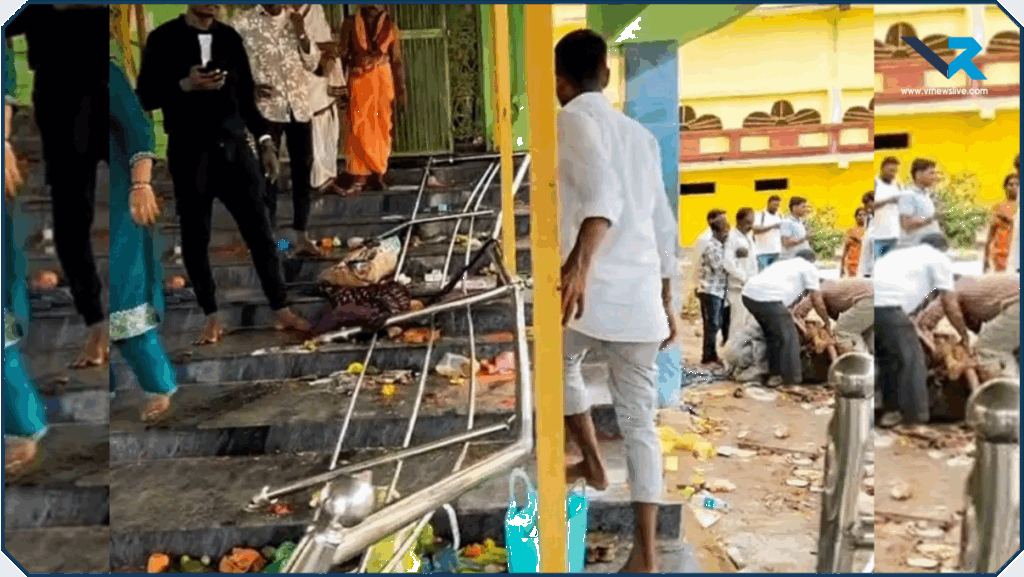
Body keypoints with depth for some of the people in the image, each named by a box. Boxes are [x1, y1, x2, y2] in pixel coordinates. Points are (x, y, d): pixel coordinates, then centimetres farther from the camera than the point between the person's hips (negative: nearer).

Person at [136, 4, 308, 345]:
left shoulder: (229, 37, 10)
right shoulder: (163, 39, -1)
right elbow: (145, 97, -4)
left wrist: (265, 140, 9)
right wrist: (185, 85, -19)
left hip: (234, 145, 3)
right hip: (189, 152, -2)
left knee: (259, 228, 2)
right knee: (196, 237, 4)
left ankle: (282, 310, 9)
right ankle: (212, 318, 16)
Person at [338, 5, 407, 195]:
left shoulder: (390, 25, 6)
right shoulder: (351, 24, 3)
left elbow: (397, 60, 4)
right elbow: (343, 56, 3)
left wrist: (401, 88, -4)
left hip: (384, 80, 2)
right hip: (359, 80, -1)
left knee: (382, 128, 2)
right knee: (358, 129, -7)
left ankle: (378, 174, 11)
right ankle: (359, 177, -5)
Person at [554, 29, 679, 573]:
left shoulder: (573, 119, -1)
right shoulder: (641, 134, 20)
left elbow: (601, 192, -22)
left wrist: (580, 262, -37)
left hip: (594, 289, -5)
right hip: (643, 297, 6)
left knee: (561, 368, 28)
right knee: (639, 422, 9)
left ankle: (593, 464, 34)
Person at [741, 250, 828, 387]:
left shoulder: (783, 263, 37)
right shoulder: (809, 267, 17)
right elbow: (817, 301, 13)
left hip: (748, 293, 8)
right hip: (767, 298, -8)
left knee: (772, 333, 24)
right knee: (787, 336, 8)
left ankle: (775, 374, 27)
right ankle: (791, 377, 15)